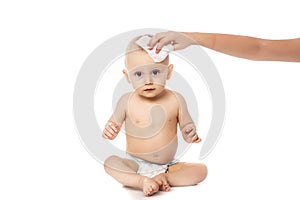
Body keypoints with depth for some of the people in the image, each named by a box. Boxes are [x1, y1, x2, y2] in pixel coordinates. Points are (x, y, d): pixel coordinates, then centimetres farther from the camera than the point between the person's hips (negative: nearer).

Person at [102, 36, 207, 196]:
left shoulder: (176, 100, -5)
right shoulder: (127, 101, -7)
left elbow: (186, 125, 3)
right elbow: (114, 123, 2)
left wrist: (190, 134, -21)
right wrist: (109, 131, -22)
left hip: (168, 165, 1)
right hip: (136, 164, -1)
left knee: (201, 170, -18)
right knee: (110, 162, -26)